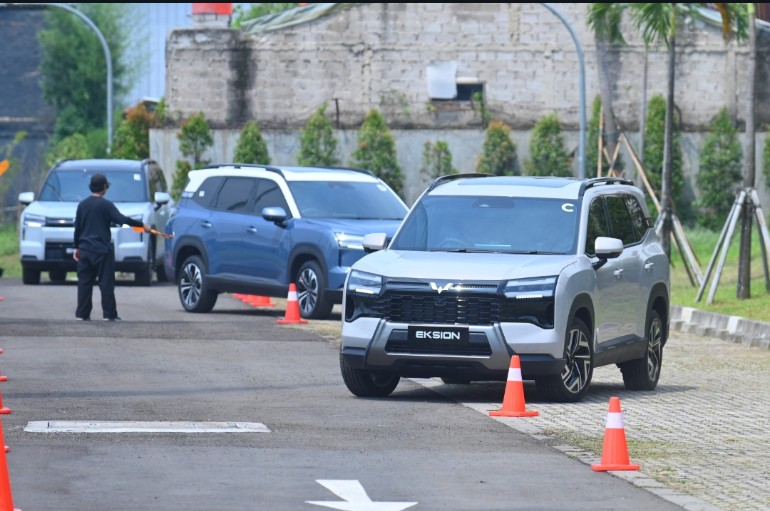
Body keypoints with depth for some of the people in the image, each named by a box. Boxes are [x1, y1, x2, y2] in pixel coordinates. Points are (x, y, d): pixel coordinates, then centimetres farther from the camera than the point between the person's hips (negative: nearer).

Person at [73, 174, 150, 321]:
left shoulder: (82, 205, 9)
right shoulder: (105, 205, -8)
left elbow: (77, 227, 13)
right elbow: (122, 219, -16)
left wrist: (76, 247, 20)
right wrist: (142, 225, -12)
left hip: (84, 249, 5)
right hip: (102, 250, -5)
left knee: (84, 282, 7)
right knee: (106, 283, -1)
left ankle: (82, 313, 5)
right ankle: (109, 313, -3)